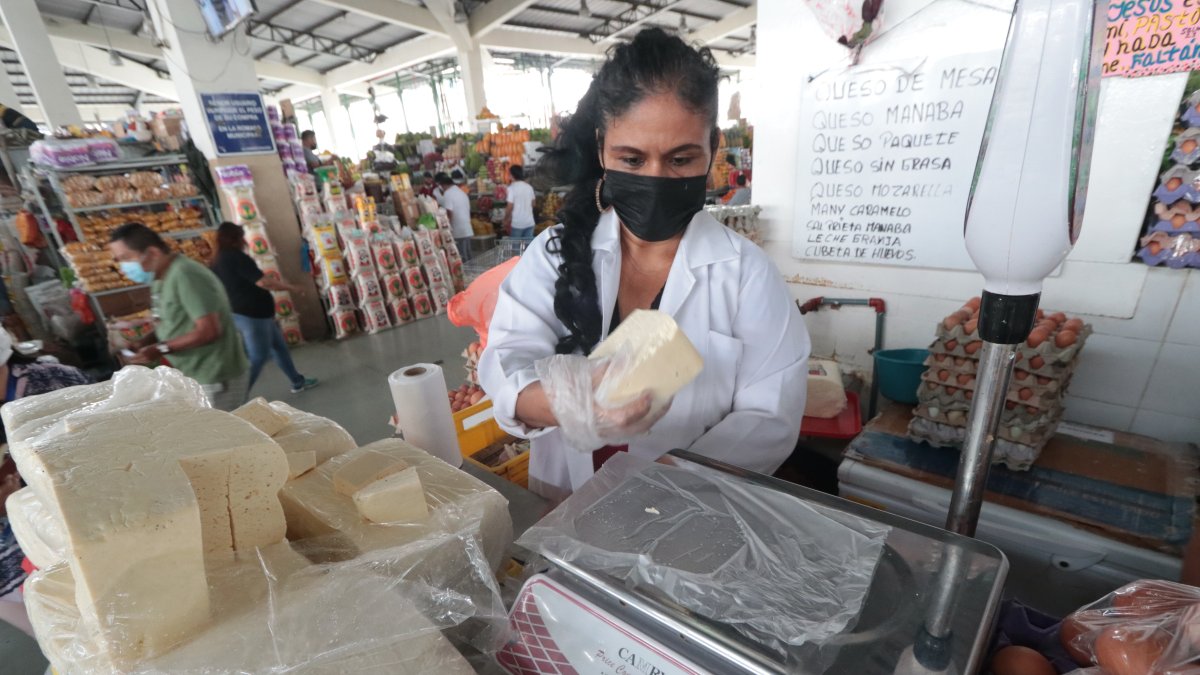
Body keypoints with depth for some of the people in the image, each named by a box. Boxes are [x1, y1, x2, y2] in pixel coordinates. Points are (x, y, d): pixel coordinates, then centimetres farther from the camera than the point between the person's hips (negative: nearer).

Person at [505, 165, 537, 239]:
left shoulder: (512, 188, -11)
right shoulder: (529, 187, 5)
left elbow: (510, 207, -13)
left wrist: (505, 220, 0)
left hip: (517, 223, -5)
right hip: (530, 222, 5)